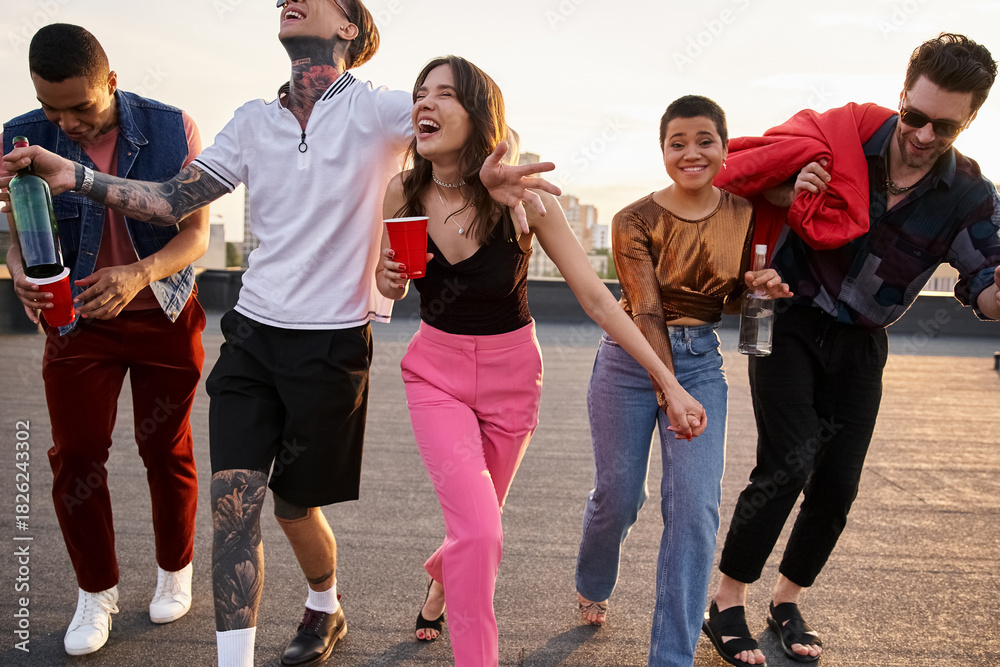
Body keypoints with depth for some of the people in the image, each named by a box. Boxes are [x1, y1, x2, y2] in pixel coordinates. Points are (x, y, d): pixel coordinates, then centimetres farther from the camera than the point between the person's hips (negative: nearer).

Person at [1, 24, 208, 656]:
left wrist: (137, 275, -28)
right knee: (76, 455, 1)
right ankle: (97, 590, 22)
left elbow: (196, 232, -10)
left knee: (167, 450, 7)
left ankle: (176, 569, 31)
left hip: (165, 316, -1)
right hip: (77, 319, 1)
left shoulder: (172, 130, -12)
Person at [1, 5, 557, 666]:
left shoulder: (379, 111, -7)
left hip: (333, 344, -3)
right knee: (233, 498, -6)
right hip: (252, 336, 4)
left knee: (295, 502, 12)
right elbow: (173, 201, 9)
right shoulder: (253, 121, 8)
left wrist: (491, 167, -43)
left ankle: (325, 609, 43)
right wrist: (75, 175, -3)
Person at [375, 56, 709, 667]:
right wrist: (389, 282, -19)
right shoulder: (402, 194, -12)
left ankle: (442, 575, 54)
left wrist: (668, 382, -17)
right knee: (479, 531, -18)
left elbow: (597, 299, -16)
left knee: (478, 523, 18)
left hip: (510, 376, 0)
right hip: (435, 370, 0)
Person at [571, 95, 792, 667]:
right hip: (630, 361, -2)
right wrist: (668, 392, -22)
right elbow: (647, 311, -15)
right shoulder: (636, 221, -9)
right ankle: (593, 589, 42)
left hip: (702, 364, 3)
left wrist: (756, 284, -9)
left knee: (695, 505, -7)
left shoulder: (743, 213, 3)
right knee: (619, 495, 7)